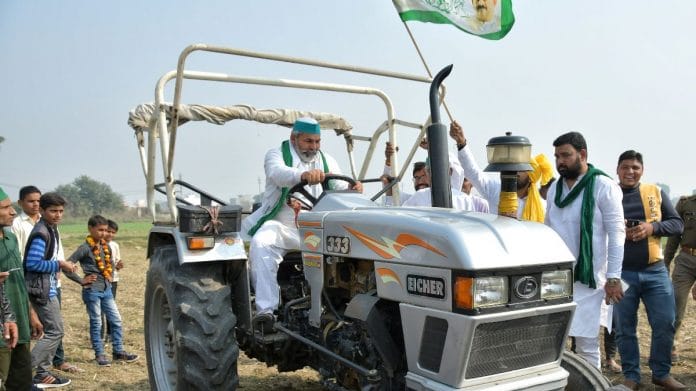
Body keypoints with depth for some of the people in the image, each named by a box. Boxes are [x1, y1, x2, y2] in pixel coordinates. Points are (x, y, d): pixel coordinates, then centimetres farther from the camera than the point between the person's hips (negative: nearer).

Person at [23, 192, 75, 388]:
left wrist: (61, 265, 5)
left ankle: (42, 375, 22)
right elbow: (32, 263, -24)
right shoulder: (41, 233, -19)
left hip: (48, 287, 10)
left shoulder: (51, 229, 11)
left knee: (51, 330, 14)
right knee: (55, 331, -5)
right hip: (41, 289, -10)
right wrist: (59, 264, -17)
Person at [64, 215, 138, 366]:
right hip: (92, 291, -6)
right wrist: (81, 280, -13)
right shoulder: (85, 248, -12)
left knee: (116, 321, 8)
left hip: (106, 289, 6)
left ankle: (118, 351, 18)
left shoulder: (106, 247, 8)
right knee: (96, 323, 5)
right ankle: (99, 354, 16)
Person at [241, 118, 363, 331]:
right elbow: (278, 173, -24)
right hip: (280, 224, -3)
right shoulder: (277, 154, 1)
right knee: (261, 244, -33)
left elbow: (340, 190, 3)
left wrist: (353, 189, -23)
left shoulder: (326, 161, 15)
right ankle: (265, 309, -33)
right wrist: (304, 174, -46)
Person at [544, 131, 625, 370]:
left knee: (587, 346, 2)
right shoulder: (555, 188, 12)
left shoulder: (603, 187, -6)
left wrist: (613, 277, -12)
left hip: (587, 278, -5)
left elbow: (616, 233, -8)